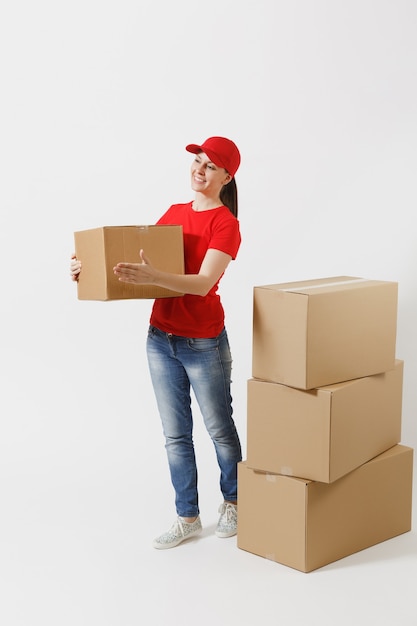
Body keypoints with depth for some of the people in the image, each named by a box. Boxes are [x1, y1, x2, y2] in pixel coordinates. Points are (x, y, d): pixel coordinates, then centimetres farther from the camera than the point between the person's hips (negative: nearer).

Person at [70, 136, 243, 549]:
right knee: (175, 435, 11)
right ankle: (187, 518, 23)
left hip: (203, 344, -6)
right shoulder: (174, 213, 8)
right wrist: (91, 269, -5)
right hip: (160, 339, 6)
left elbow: (203, 283, -24)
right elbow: (144, 259, 11)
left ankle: (232, 503, 34)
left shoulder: (225, 223, -12)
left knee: (219, 430, 12)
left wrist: (152, 277, -40)